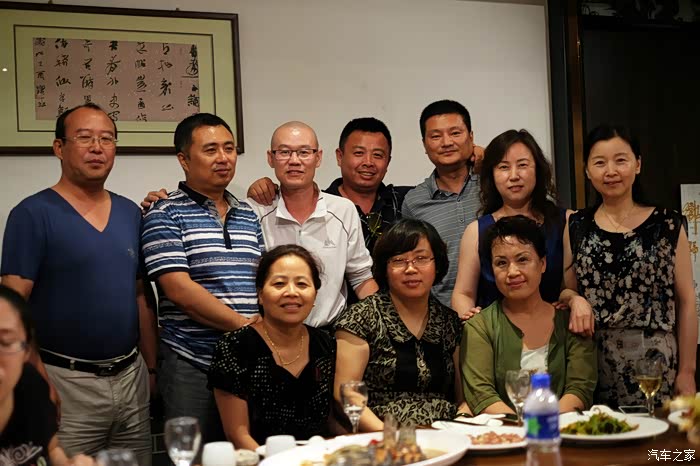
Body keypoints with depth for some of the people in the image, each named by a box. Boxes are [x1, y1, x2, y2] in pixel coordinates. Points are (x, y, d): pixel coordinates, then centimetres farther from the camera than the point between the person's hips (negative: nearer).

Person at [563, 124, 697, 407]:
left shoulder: (668, 225, 3)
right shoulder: (576, 228, 8)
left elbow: (686, 302, 2)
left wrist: (687, 371, -2)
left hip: (656, 363, -1)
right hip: (593, 364, 1)